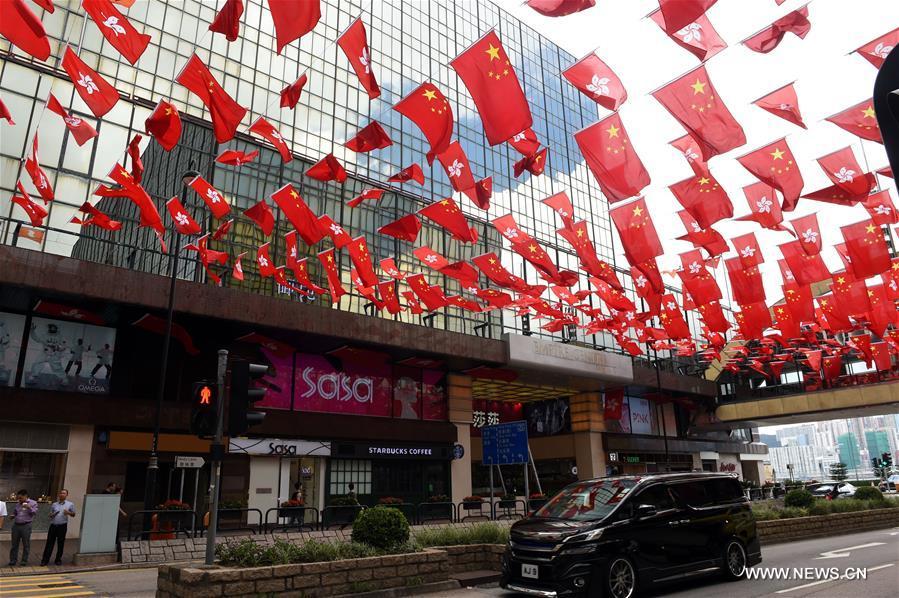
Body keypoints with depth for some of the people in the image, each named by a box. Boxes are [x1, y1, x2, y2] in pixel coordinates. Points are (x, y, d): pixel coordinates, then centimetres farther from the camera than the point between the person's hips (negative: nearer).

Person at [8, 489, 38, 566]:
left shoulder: (33, 503, -2)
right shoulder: (17, 504, 12)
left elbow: (35, 512, -10)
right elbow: (14, 512, 24)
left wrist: (29, 508, -25)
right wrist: (13, 516, 3)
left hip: (26, 526, -4)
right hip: (16, 525, 4)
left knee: (26, 544, 3)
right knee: (14, 544, 9)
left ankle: (24, 561, 13)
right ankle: (13, 560, 18)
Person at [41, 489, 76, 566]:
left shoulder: (70, 504, 5)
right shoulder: (54, 504, 13)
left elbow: (73, 514, 6)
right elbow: (50, 514, 17)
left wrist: (68, 513, -15)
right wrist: (52, 515, -6)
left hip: (62, 526, -2)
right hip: (53, 525, 2)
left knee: (60, 544, 5)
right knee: (49, 543, 1)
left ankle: (58, 560, 17)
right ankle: (45, 560, 7)